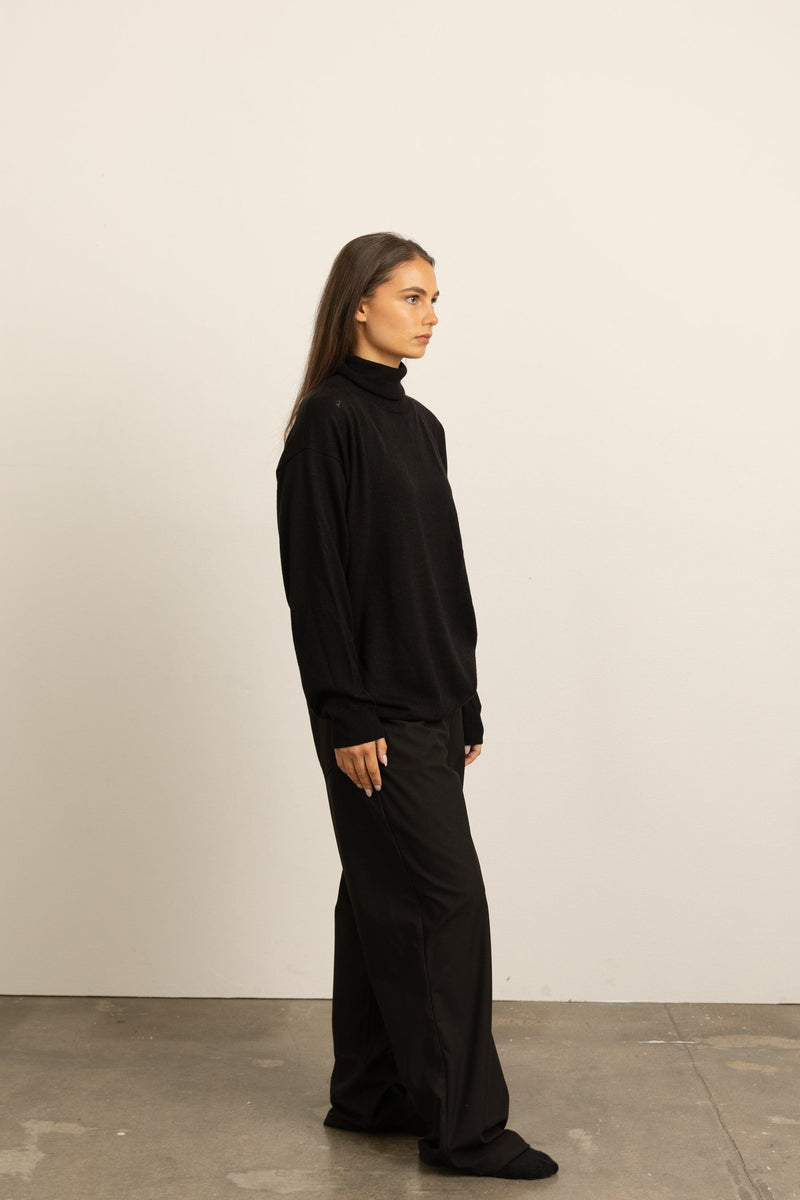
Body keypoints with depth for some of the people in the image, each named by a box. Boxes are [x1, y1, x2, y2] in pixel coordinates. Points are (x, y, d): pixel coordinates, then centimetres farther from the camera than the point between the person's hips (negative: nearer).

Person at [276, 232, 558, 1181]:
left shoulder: (418, 425, 14)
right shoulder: (329, 420, -11)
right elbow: (315, 579, -15)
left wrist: (465, 705, 16)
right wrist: (347, 717, -17)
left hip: (429, 705, 8)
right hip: (376, 712, -8)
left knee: (382, 903, 13)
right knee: (446, 901, -5)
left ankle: (368, 1093, 25)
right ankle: (462, 1126, 5)